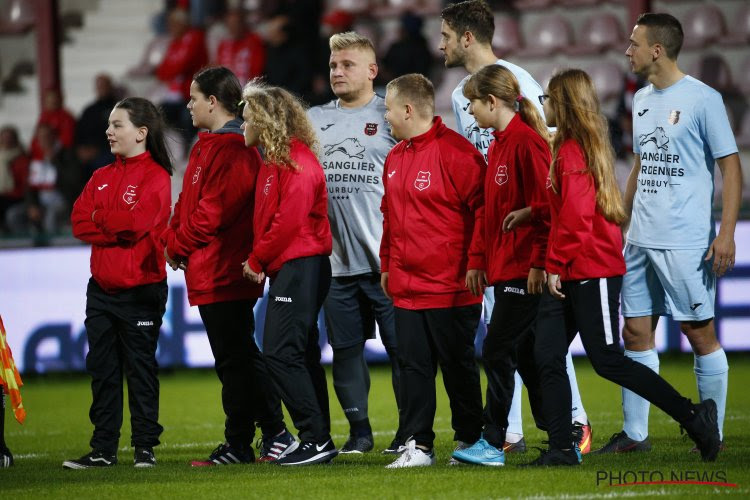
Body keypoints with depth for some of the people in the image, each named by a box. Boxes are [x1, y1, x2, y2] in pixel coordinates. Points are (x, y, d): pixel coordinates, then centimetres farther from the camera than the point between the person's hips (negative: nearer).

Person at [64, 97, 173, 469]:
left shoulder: (156, 177, -6)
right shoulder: (102, 177, 14)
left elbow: (136, 222, -19)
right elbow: (80, 221, 3)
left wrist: (100, 218, -3)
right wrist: (119, 228, -12)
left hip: (140, 289, -6)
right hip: (101, 289, 6)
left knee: (140, 368, 0)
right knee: (102, 369, 7)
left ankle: (145, 447, 7)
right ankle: (103, 448, 12)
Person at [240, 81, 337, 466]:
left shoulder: (296, 160, -13)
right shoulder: (274, 160, 18)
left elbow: (290, 219, -19)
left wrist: (257, 260, -11)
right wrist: (258, 261, 5)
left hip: (300, 265, -10)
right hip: (287, 267, 10)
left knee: (280, 352, -13)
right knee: (300, 355, 10)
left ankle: (316, 438, -12)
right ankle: (318, 441, 13)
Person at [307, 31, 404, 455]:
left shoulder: (390, 117, 0)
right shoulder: (314, 120, 14)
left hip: (386, 257, -5)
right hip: (336, 260, 5)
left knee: (402, 347, -3)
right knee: (346, 349, 7)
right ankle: (359, 431, 15)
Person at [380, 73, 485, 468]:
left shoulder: (454, 152, -13)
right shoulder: (395, 158, 13)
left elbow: (483, 210, -14)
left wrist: (473, 267, -15)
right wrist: (387, 265, 17)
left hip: (450, 287, -7)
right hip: (406, 288, 7)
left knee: (458, 367, 3)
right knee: (413, 366, 6)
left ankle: (470, 441, 13)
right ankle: (418, 446, 9)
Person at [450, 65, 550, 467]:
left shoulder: (526, 142, -14)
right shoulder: (498, 144, 16)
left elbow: (543, 206, -18)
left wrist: (538, 261, -20)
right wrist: (479, 259, 18)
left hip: (524, 269, -10)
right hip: (503, 265, 10)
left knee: (498, 352, -7)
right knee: (526, 355, 10)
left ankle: (492, 443, -4)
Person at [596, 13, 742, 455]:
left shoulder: (702, 99, -8)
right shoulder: (642, 100, 14)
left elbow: (731, 167, -8)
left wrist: (726, 233, -15)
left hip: (687, 242, -7)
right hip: (641, 240, 7)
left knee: (700, 333, -2)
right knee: (636, 333, 6)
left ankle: (713, 434, 6)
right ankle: (635, 435, 11)